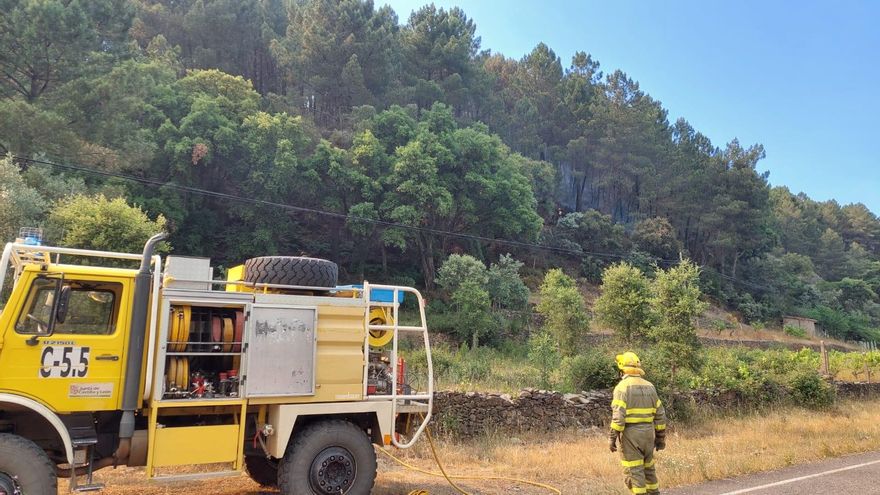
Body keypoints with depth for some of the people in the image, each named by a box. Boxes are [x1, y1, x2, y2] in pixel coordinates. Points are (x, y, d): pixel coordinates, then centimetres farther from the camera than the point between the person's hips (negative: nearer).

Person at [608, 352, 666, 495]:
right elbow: (660, 414, 9)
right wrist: (661, 437, 16)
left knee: (634, 472, -1)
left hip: (630, 434, -6)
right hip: (648, 433, 6)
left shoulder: (622, 386, -11)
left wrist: (613, 438, -15)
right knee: (649, 468, 19)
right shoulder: (649, 386, 8)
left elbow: (618, 415, -19)